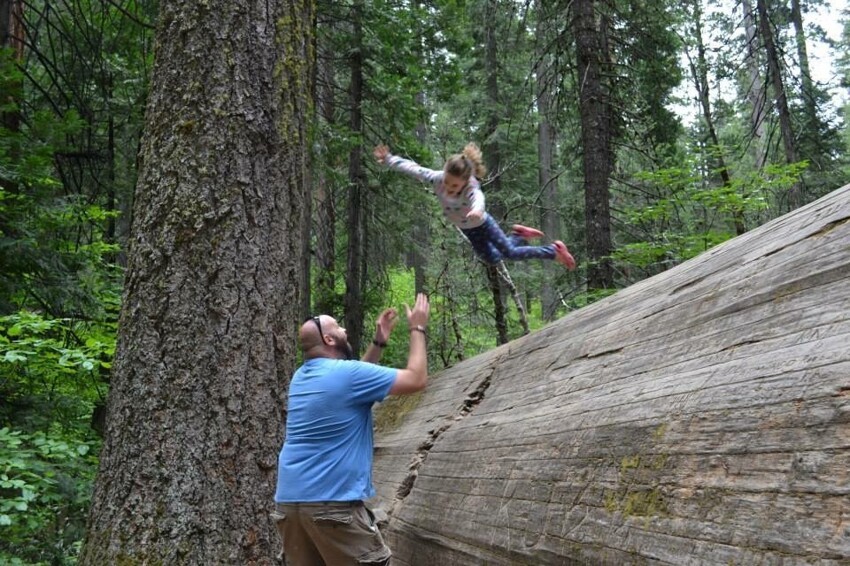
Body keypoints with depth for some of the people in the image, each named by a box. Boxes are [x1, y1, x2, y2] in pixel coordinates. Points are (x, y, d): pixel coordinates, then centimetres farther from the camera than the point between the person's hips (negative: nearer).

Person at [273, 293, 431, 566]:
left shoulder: (301, 376, 13)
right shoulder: (346, 373, -11)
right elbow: (416, 379, -7)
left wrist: (379, 342, 23)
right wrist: (417, 329, 4)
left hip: (288, 499, 8)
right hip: (332, 501, -8)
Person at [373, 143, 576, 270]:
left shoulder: (472, 190, -44)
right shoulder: (437, 179, -32)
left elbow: (479, 200, -68)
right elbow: (412, 167, -20)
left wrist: (477, 210, -91)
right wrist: (388, 159, -15)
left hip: (481, 224, -5)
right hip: (467, 229, 5)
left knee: (511, 253, -1)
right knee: (492, 259, 19)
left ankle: (554, 249, 19)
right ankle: (519, 235, 44)